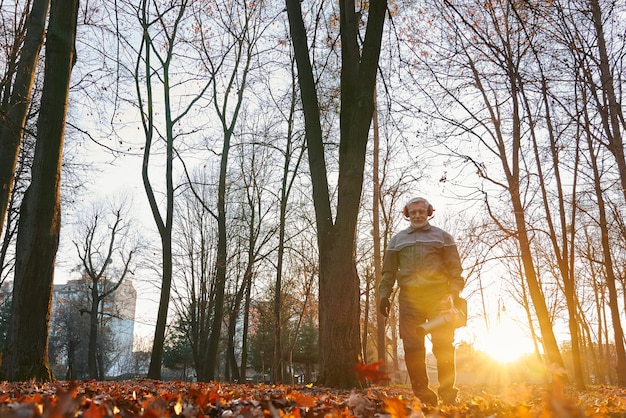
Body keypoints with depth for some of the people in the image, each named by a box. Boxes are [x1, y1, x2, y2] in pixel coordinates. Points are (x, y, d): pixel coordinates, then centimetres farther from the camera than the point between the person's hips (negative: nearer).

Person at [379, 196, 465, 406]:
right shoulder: (397, 239, 19)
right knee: (412, 347, -3)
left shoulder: (442, 236, 14)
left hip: (438, 297, -2)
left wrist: (455, 292, -5)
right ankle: (423, 396, 3)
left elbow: (455, 268, 8)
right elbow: (389, 271, 17)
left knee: (443, 345, -7)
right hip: (409, 298, 2)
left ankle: (448, 394, 1)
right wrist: (384, 295, 6)